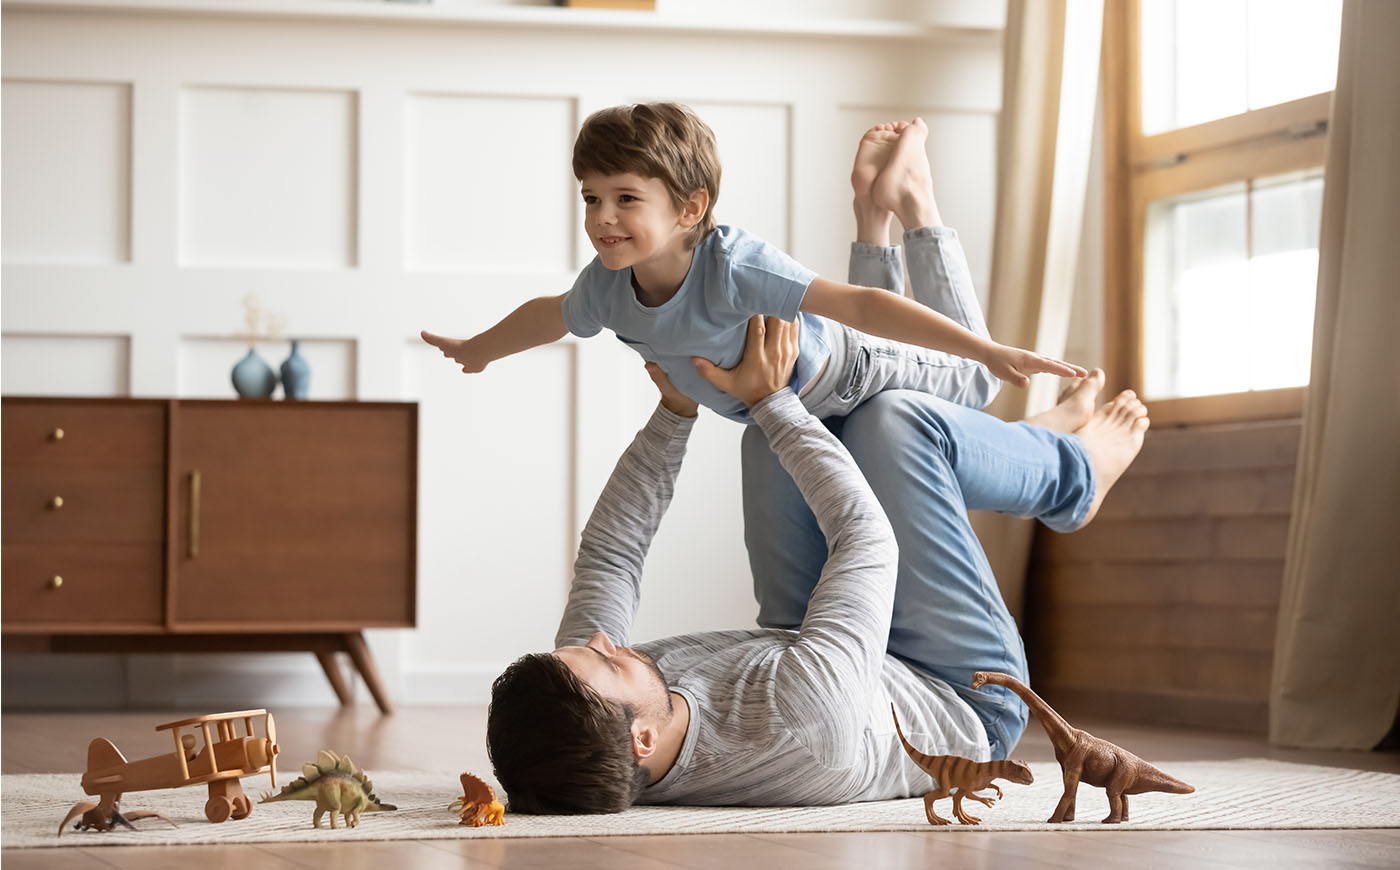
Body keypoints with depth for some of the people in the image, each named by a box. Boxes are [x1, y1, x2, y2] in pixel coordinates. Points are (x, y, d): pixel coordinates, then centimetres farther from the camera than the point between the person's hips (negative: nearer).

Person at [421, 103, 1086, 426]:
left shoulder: (732, 266, -46)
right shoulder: (607, 287, -25)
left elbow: (857, 306, -49)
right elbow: (551, 316, -1)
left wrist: (993, 353, -53)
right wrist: (476, 350, 18)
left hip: (843, 377, -6)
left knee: (968, 382, 20)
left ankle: (912, 198, 24)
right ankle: (874, 212, 41)